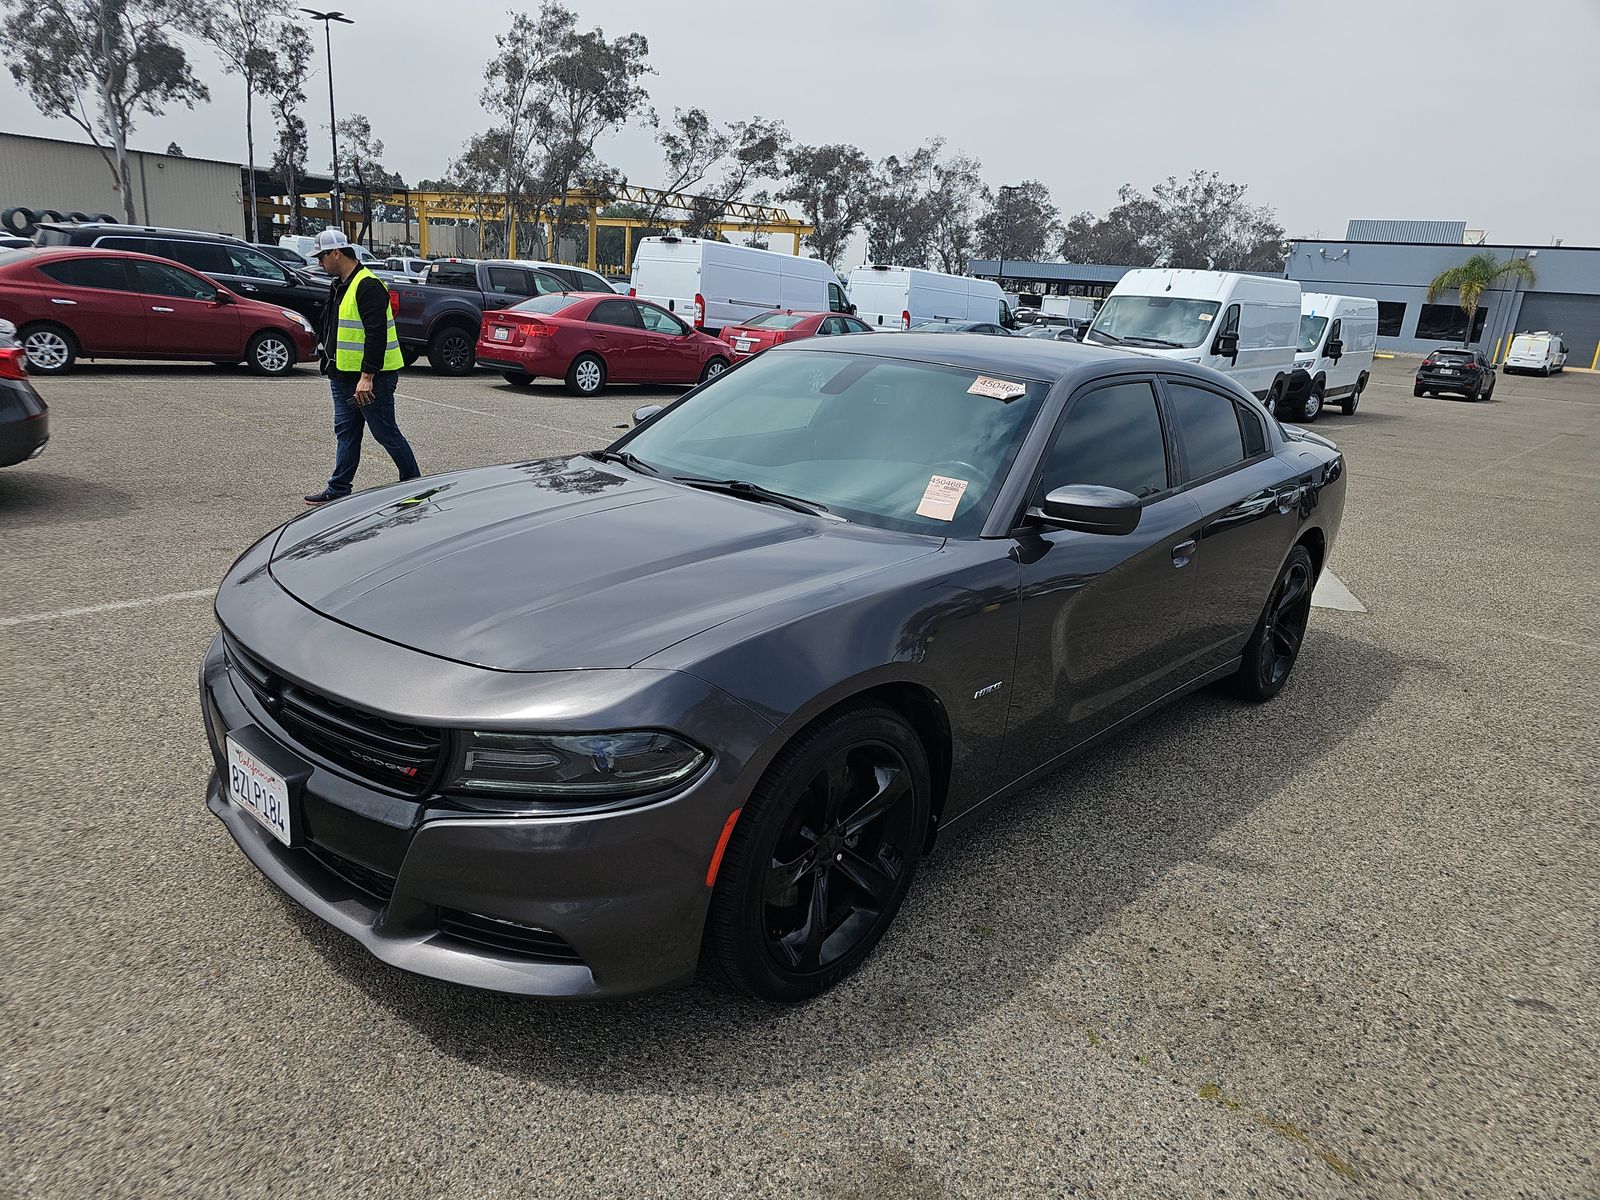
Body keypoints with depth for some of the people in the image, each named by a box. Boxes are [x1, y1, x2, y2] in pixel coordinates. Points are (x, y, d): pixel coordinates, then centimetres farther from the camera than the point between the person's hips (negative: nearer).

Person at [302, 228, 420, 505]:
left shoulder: (368, 286, -17)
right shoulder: (339, 286, 16)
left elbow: (376, 334, -24)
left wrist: (367, 376, -26)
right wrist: (331, 364, 26)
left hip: (370, 378, -10)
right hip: (343, 376, 10)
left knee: (386, 433, -2)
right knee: (346, 433, 12)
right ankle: (338, 490, 18)